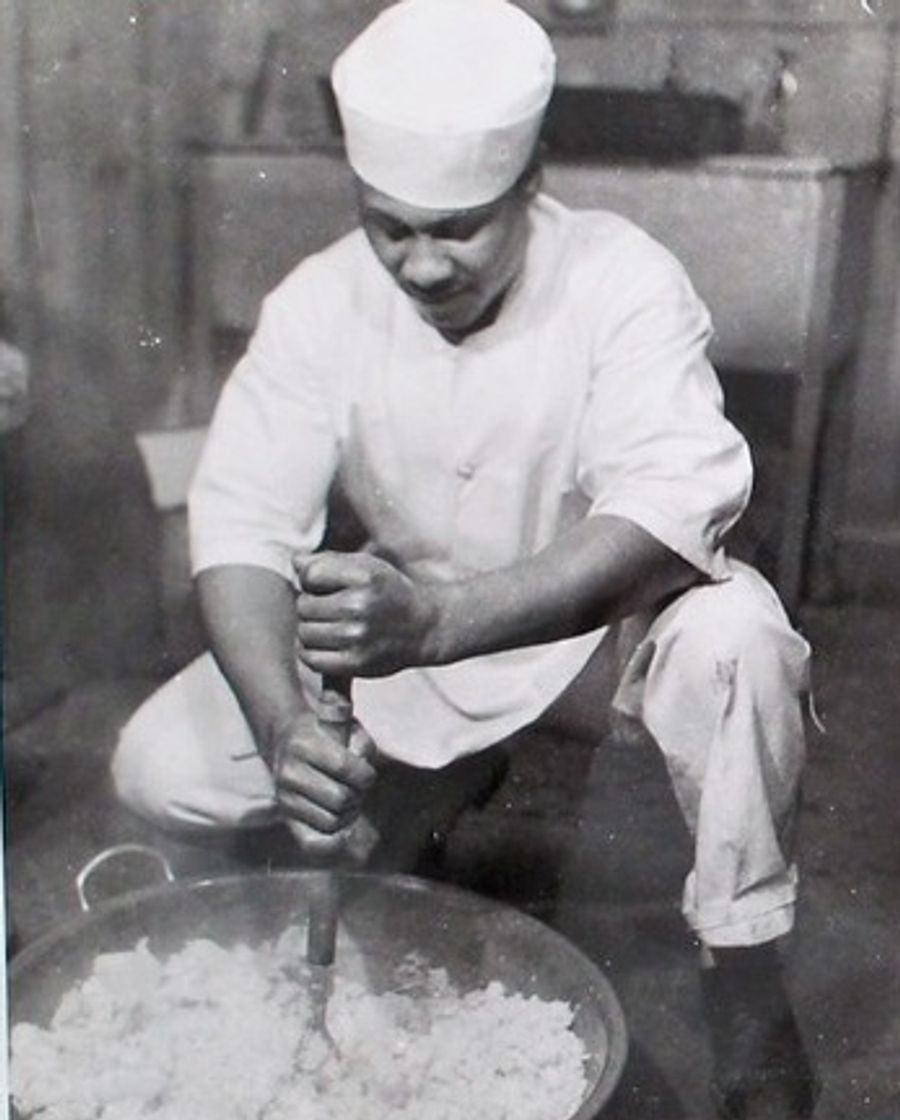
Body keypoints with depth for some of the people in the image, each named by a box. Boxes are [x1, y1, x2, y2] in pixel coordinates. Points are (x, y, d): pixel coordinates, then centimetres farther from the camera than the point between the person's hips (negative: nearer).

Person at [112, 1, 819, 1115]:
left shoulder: (622, 282, -22)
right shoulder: (318, 302, -15)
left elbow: (671, 510, -34)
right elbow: (241, 526, -19)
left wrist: (440, 620, -48)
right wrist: (282, 721, -39)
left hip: (603, 620, -3)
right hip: (406, 632, 3)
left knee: (732, 638, -37)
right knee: (160, 770, -10)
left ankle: (743, 980, -12)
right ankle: (442, 794, 16)